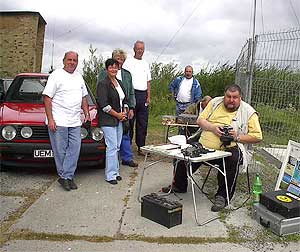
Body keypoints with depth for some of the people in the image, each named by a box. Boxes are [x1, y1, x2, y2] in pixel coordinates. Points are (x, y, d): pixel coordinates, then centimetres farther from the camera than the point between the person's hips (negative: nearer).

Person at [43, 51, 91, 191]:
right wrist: (50, 119, -14)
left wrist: (87, 114, 15)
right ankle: (63, 175, 14)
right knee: (60, 151, 0)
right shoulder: (56, 75, -3)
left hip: (75, 122, 6)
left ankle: (67, 176, 6)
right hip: (58, 121, -6)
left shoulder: (79, 77, 18)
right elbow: (47, 97, -8)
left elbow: (84, 97, 26)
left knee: (75, 149, 0)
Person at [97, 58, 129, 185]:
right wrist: (117, 115, -13)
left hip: (119, 120, 8)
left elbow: (125, 100, 20)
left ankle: (115, 171, 21)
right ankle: (110, 175, 0)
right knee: (112, 147, -8)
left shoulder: (119, 83, 15)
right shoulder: (103, 84, -10)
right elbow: (104, 105, -17)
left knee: (117, 147, 11)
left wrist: (124, 112, 3)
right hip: (108, 121, -7)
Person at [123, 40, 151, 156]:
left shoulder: (146, 64, 19)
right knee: (129, 122, -4)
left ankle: (141, 147, 13)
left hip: (143, 95, 5)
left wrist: (148, 96, 9)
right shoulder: (128, 62, 3)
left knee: (143, 123, 6)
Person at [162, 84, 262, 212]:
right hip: (204, 146, 4)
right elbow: (200, 120, 9)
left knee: (233, 159, -36)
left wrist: (237, 137, -15)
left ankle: (222, 196, -20)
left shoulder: (248, 112, 1)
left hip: (229, 148, -3)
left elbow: (257, 136, -2)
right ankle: (179, 185, 16)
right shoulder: (215, 102, 11)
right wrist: (213, 128, -10)